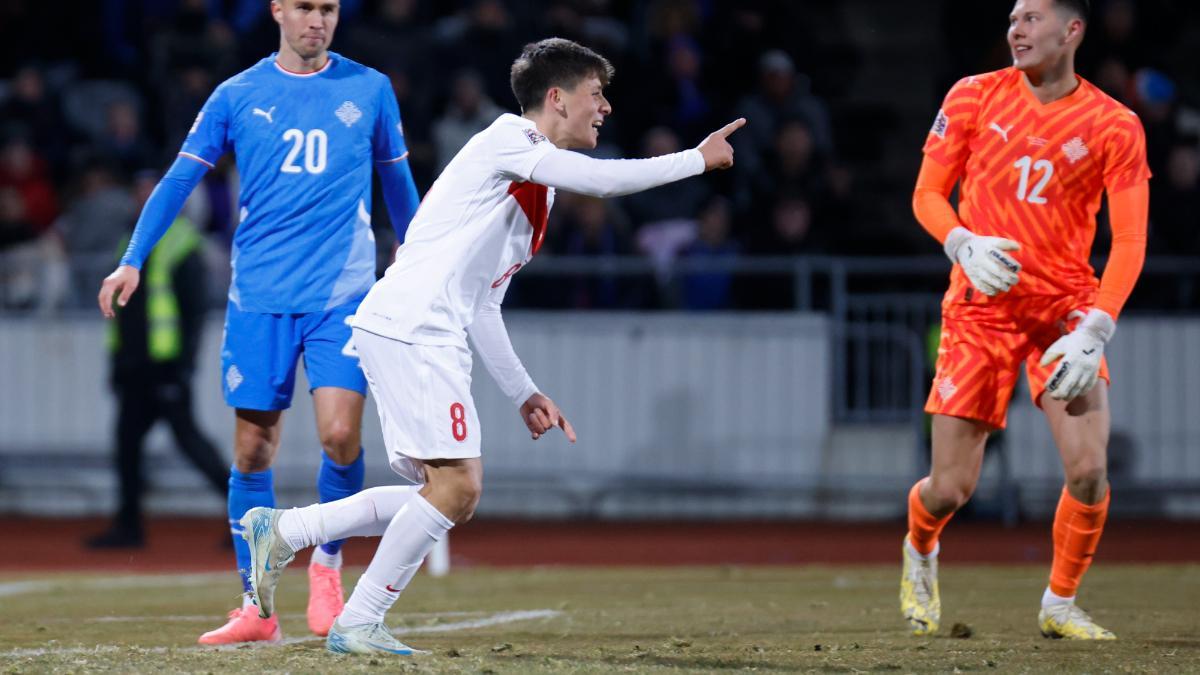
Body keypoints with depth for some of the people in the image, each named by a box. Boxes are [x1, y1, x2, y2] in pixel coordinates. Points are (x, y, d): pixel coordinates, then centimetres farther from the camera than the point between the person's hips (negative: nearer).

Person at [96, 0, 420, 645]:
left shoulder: (370, 90, 6)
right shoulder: (238, 95, 4)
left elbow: (396, 181, 18)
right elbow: (180, 177, 4)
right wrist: (132, 261, -5)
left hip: (342, 294, -1)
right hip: (259, 295, 1)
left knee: (340, 433, -16)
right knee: (253, 449, 0)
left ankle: (327, 561, 10)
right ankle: (256, 607, 10)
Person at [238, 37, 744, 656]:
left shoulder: (537, 191, 24)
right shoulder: (506, 140, -4)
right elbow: (605, 180, -17)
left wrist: (523, 393, 23)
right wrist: (697, 159, -6)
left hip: (430, 337, 10)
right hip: (407, 325, -10)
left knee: (451, 497, 7)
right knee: (456, 485, -13)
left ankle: (280, 531, 12)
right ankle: (357, 625, -6)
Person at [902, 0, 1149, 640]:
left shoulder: (1114, 125, -3)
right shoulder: (974, 97, 1)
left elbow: (1129, 240, -5)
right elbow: (927, 194, 6)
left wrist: (1094, 330, -17)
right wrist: (963, 246, -15)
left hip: (1065, 308, 0)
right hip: (980, 306, 0)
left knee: (1088, 471, -16)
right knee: (950, 490, -2)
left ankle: (1059, 605, 8)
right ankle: (919, 551, 35)